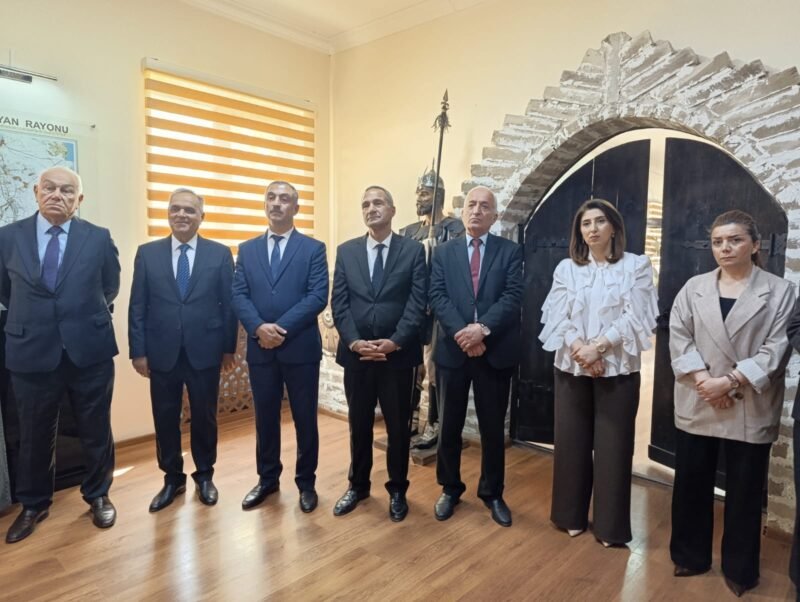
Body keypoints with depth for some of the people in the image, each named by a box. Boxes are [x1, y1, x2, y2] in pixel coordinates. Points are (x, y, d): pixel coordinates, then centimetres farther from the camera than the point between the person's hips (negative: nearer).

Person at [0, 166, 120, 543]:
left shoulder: (99, 238, -2)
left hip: (89, 350, -1)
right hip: (31, 352, 1)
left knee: (96, 431, 12)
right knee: (34, 436, 15)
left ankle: (98, 496, 32)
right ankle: (33, 505, 36)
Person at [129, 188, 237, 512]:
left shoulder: (220, 254, 1)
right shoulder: (147, 253, 4)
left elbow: (229, 304, 1)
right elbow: (137, 307, 3)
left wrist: (229, 347, -1)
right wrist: (138, 351, -2)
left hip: (205, 352, -1)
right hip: (162, 353, 1)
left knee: (204, 417, 11)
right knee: (165, 419, 11)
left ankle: (204, 475, 30)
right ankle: (172, 478, 30)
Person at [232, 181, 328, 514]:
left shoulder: (313, 248, 0)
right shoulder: (247, 249, 10)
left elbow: (318, 296, -10)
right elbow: (239, 296, 2)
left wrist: (281, 328, -18)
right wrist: (259, 328, -16)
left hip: (301, 347, -3)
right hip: (260, 348, 3)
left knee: (305, 418, 8)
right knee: (265, 417, 14)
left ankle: (306, 482, 25)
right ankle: (267, 478, 31)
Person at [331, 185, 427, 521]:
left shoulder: (413, 250, 0)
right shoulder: (346, 251, 7)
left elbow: (418, 303, -7)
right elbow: (339, 302, 1)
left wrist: (394, 342, -17)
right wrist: (354, 341, -12)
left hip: (398, 353, -2)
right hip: (356, 353, 2)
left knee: (398, 426, 10)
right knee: (359, 424, 15)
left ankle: (397, 490, 29)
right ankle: (358, 485, 33)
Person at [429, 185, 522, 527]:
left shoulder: (510, 251, 4)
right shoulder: (444, 252, 8)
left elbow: (513, 297, -8)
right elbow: (438, 298, -4)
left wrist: (483, 329, -21)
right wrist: (462, 332, -18)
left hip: (496, 351, -1)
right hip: (452, 350, 1)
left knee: (493, 427, 11)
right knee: (449, 426, 11)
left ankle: (492, 492, 29)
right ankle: (450, 488, 31)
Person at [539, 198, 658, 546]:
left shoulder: (636, 266, 1)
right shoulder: (566, 268, 6)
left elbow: (635, 317, -8)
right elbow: (557, 316, -2)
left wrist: (598, 347, -17)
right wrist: (579, 349, -16)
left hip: (617, 368, -2)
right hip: (571, 367, 2)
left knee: (612, 446, 4)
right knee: (571, 441, 10)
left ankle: (610, 525, 20)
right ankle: (571, 515, 27)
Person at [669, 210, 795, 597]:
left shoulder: (779, 291, 0)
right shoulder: (693, 288, 6)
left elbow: (777, 348, -8)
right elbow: (679, 338, -1)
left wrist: (731, 382, -17)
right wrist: (703, 380, -14)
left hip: (749, 410, -2)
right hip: (696, 405, 2)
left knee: (744, 491, 10)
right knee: (691, 485, 11)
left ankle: (739, 569, 29)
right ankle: (690, 556, 30)